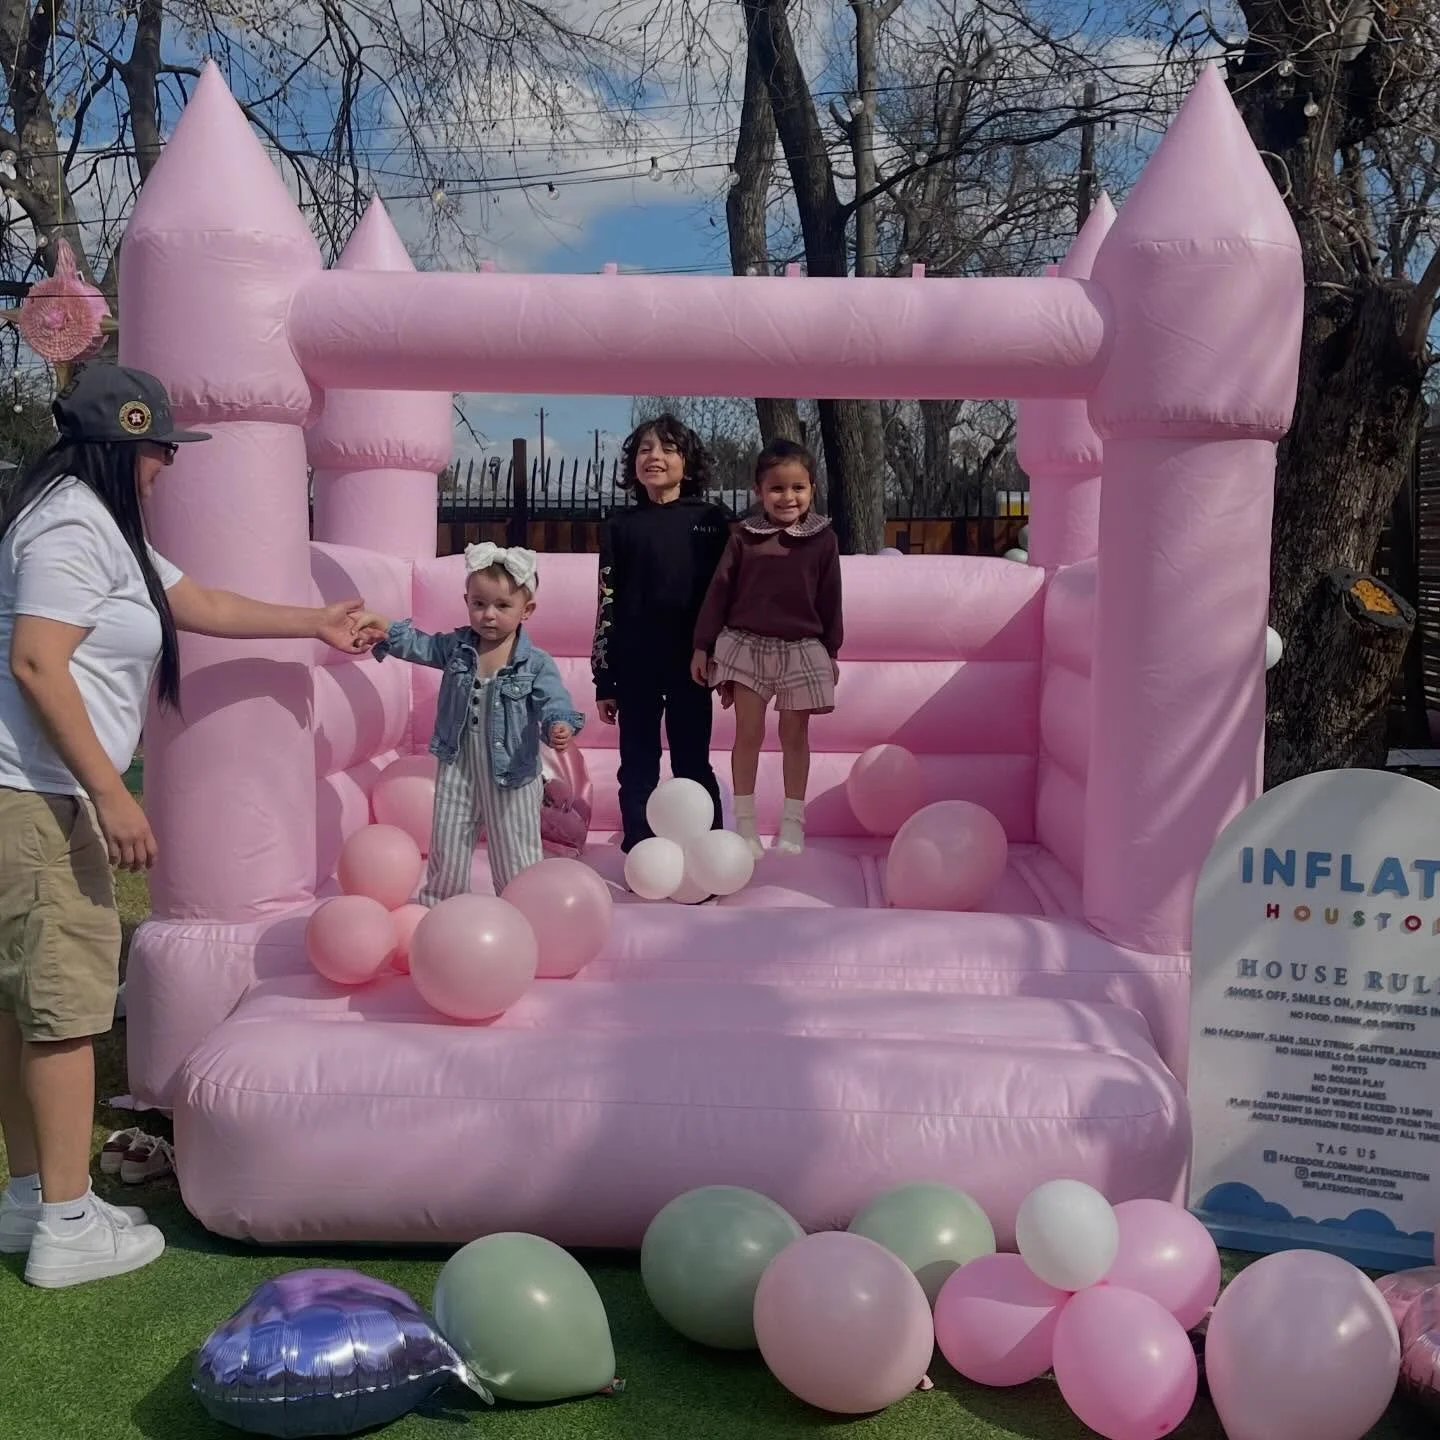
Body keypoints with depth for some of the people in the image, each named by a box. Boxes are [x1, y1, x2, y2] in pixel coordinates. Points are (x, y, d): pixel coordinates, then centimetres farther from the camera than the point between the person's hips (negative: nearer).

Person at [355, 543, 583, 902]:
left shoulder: (536, 663, -14)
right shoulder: (456, 647, -1)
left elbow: (555, 703, -23)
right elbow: (420, 646, 1)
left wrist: (559, 726, -44)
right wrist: (387, 632, -17)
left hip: (511, 777, -4)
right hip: (457, 771, 4)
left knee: (515, 859, 10)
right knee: (446, 851, 18)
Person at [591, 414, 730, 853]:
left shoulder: (711, 519, 2)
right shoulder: (621, 526, 4)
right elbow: (608, 604, 3)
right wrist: (603, 679, 1)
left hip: (691, 663, -1)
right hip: (634, 666, 1)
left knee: (693, 766, 8)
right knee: (637, 768, 7)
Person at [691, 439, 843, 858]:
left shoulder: (823, 539, -3)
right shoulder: (744, 537, -3)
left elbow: (830, 600, 4)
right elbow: (719, 591, 0)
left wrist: (831, 651, 7)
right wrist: (702, 646, 0)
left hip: (801, 649, 0)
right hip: (747, 645, 0)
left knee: (795, 734, 9)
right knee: (748, 732, 3)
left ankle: (793, 822, 20)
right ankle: (745, 822, 13)